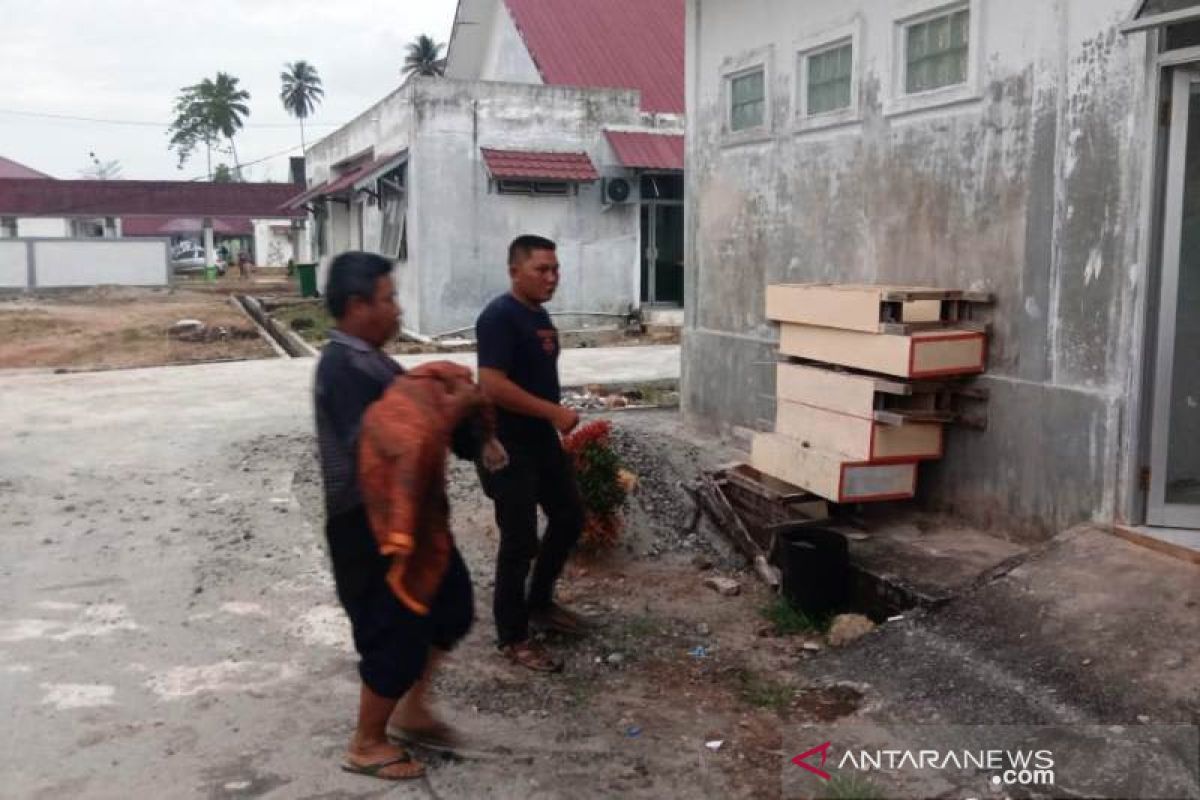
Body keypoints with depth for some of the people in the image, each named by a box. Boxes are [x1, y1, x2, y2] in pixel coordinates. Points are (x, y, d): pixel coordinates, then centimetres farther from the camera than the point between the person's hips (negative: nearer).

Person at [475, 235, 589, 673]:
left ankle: (539, 603, 35)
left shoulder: (539, 315, 10)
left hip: (541, 440, 10)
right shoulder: (499, 317, -19)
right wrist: (556, 412, -24)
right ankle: (512, 637, 14)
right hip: (507, 447, -10)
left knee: (569, 517, 18)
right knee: (519, 541, -2)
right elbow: (492, 386, -27)